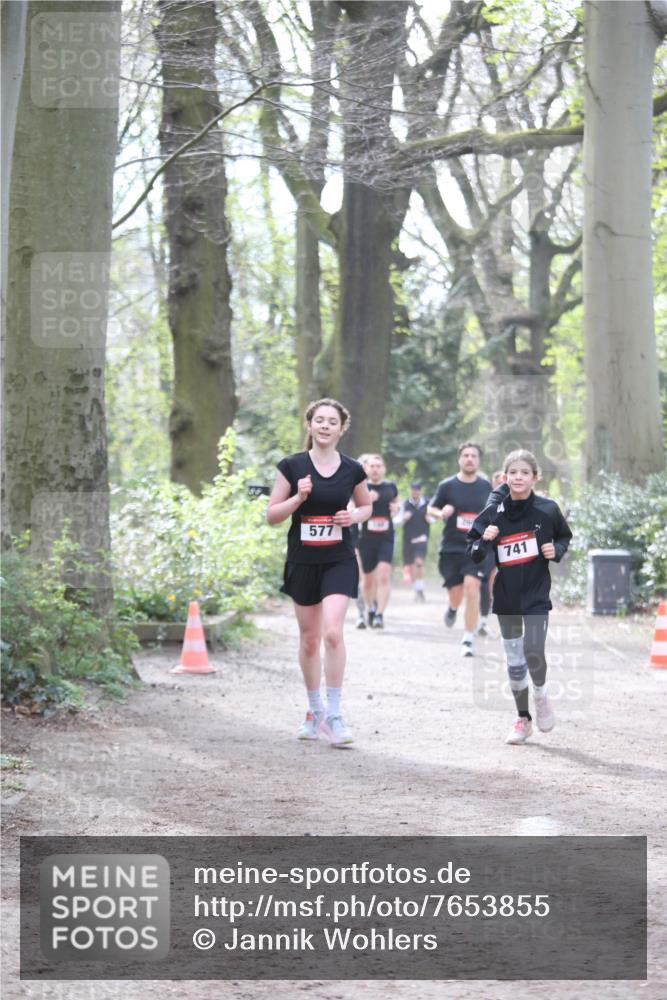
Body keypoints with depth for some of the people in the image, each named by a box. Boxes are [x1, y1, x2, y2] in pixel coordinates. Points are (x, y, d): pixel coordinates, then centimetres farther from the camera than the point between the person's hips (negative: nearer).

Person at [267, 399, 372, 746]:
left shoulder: (352, 470, 0)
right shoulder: (292, 466, -3)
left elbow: (366, 506, 17)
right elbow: (272, 515, 0)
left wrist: (355, 516, -6)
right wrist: (299, 497, -17)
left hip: (339, 561, -1)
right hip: (302, 561, 1)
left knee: (333, 632, -18)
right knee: (309, 639, 10)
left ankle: (333, 715, -11)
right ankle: (314, 710, 28)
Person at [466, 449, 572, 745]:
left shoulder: (548, 510, -8)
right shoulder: (493, 512, -7)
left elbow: (564, 537, 11)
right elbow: (473, 555, -3)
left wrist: (556, 550, -9)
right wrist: (484, 540, -23)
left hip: (537, 593, -2)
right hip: (506, 596, 2)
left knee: (533, 651, -18)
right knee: (514, 660, 9)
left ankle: (541, 695, 14)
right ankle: (523, 719, 24)